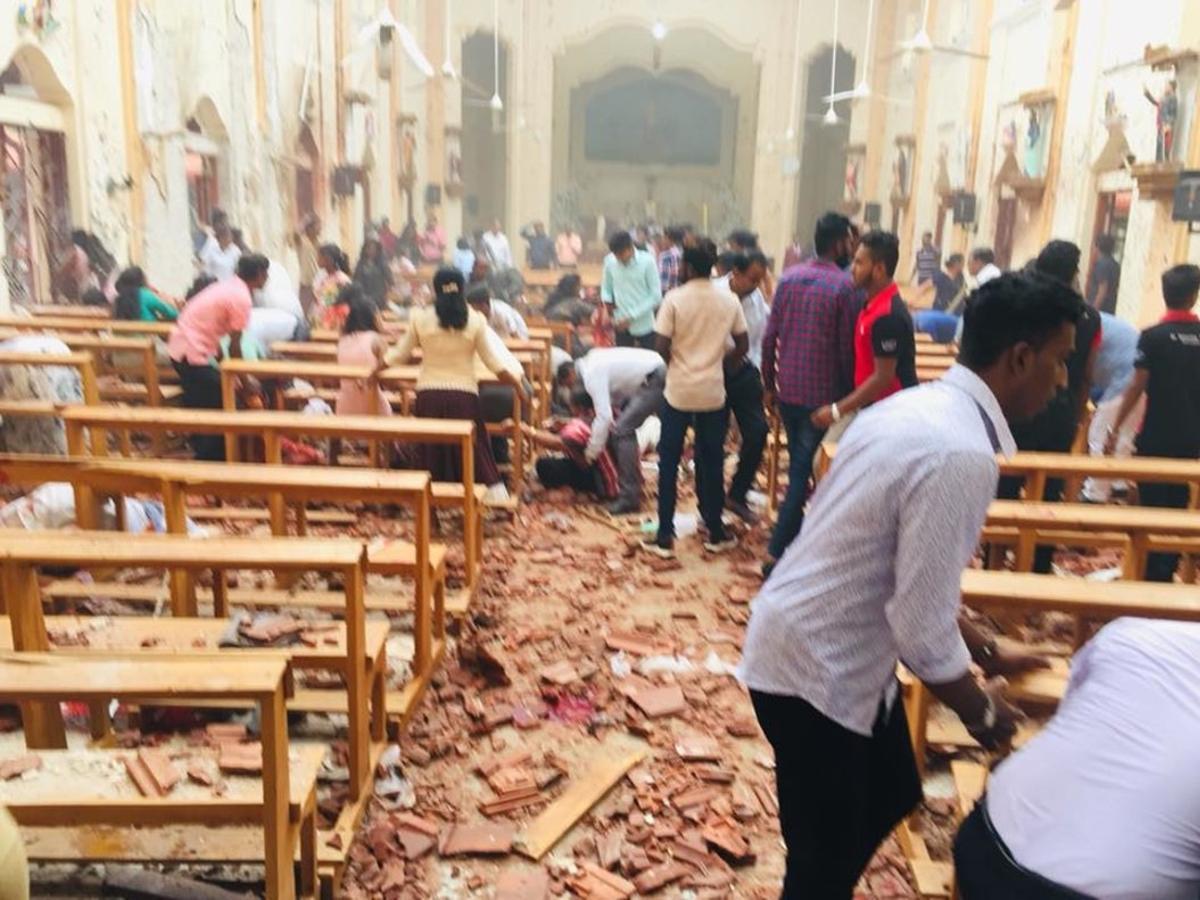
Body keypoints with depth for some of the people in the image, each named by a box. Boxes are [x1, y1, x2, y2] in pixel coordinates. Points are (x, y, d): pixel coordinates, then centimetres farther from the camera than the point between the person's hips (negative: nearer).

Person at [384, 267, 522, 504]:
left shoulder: (420, 318, -2)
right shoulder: (475, 320, -4)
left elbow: (400, 353, 5)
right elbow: (492, 360, -2)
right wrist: (516, 381, 10)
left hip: (429, 394, 1)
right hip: (464, 394, -1)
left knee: (432, 449, 11)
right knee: (474, 447, 7)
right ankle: (494, 493, 6)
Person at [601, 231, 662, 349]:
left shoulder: (647, 261, -12)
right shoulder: (609, 261, -5)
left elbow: (656, 296, -12)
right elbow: (606, 287, 11)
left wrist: (632, 317, -17)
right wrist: (607, 300, -12)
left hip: (644, 325, -2)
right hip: (621, 324, 2)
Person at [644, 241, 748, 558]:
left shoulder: (674, 299, -10)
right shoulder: (729, 300, 0)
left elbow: (661, 346, -11)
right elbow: (742, 346, 4)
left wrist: (678, 364, 9)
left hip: (678, 390, -2)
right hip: (713, 392, 3)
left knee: (669, 462, 7)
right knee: (712, 462, 13)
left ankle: (665, 536, 8)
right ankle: (716, 532, 21)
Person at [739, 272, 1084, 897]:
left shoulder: (918, 406, 3)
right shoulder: (960, 455, -28)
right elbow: (920, 627, -25)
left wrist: (969, 639, 20)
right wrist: (979, 709, -6)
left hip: (835, 649, 10)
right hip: (815, 669, -10)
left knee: (891, 793, 27)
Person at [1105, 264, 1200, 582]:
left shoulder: (1153, 337, -11)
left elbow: (1137, 387, -12)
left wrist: (1115, 429, -5)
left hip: (1157, 436, -3)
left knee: (1152, 505, 6)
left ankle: (1151, 574, 8)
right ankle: (1167, 572, 18)